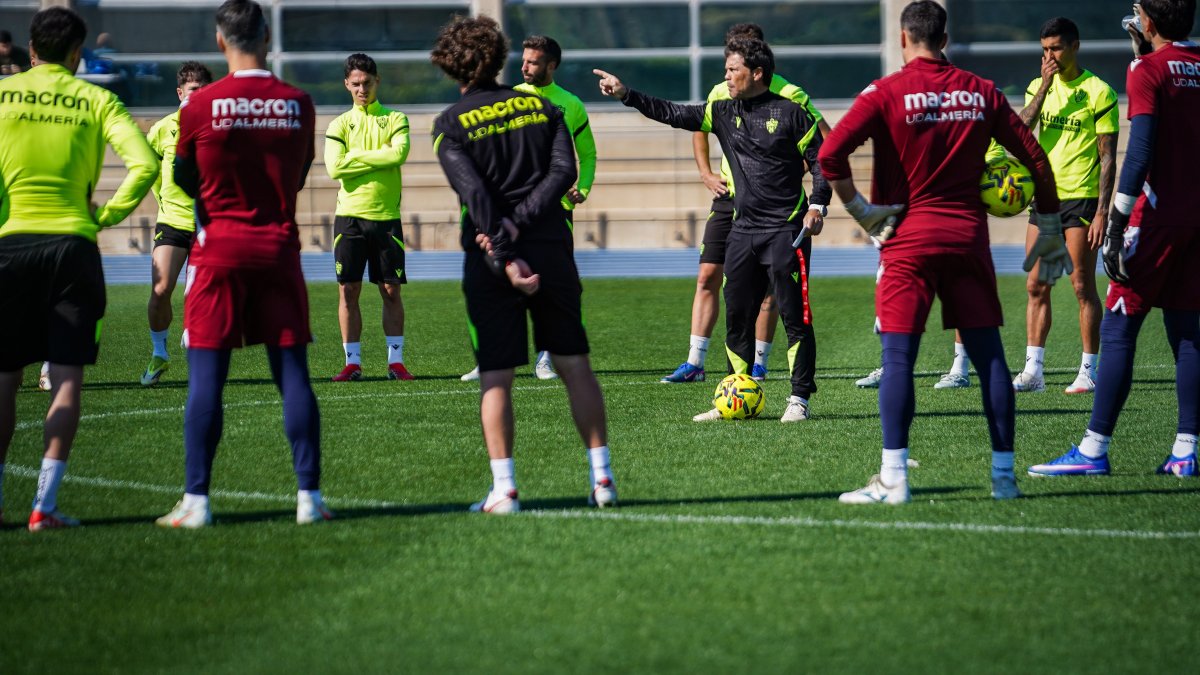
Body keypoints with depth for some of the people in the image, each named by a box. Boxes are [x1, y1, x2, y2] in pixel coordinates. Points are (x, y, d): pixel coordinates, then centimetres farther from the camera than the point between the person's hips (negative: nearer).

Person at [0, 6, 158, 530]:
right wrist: (106, 215, 1)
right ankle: (45, 504, -6)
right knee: (66, 378, 0)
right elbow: (144, 163, -8)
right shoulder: (95, 100, 3)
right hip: (72, 246, -1)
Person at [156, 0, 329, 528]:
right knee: (293, 374, 5)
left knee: (206, 377, -1)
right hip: (278, 247, 2)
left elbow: (185, 180, 6)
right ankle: (309, 497, 4)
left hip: (220, 248, -2)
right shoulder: (298, 104, 1)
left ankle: (196, 501, -4)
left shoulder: (201, 106, -7)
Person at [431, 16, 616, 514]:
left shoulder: (450, 125, -1)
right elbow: (564, 171, -4)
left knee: (495, 376, 0)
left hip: (491, 261, -3)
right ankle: (601, 478, 8)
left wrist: (504, 259, -16)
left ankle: (504, 489, -5)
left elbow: (476, 195, -12)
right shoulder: (540, 107, 10)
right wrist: (517, 223, -10)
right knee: (574, 364, 9)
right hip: (553, 249, 3)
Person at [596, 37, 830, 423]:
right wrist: (626, 95, 5)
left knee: (794, 316, -5)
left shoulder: (790, 113, -5)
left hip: (786, 230, -6)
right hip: (744, 229, 6)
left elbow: (821, 160, -3)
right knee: (737, 319, 8)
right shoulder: (725, 113, 11)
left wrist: (817, 206, -14)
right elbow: (674, 115, 11)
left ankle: (799, 399, -1)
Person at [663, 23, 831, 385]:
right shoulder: (722, 94, 4)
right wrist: (706, 174, 11)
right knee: (707, 276, 0)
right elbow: (699, 130, 24)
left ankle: (758, 363, 8)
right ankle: (694, 362, 3)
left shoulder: (787, 95, -11)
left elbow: (827, 140, -7)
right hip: (729, 195, 5)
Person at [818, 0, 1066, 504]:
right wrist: (1050, 231, 16)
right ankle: (1004, 475, 8)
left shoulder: (886, 93, -4)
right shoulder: (981, 93, 6)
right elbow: (1037, 160, 8)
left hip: (909, 237, -3)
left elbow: (830, 154, -16)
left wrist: (860, 211, -5)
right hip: (969, 236, 3)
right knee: (989, 355, 6)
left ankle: (893, 479, -9)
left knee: (898, 356, -3)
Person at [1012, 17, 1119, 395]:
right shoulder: (1039, 87, 11)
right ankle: (1033, 371, 7)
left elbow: (1108, 158, -7)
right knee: (1036, 287, 4)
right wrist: (1045, 85, -13)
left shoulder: (1098, 93, -6)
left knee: (1083, 287, -3)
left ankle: (1089, 373, 2)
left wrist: (1102, 211, -14)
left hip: (1081, 198, -6)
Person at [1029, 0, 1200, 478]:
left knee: (1118, 331, -4)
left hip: (1157, 215, -7)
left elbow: (1140, 151, -17)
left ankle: (1093, 451, -5)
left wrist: (1118, 218, -17)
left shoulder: (1147, 70, -10)